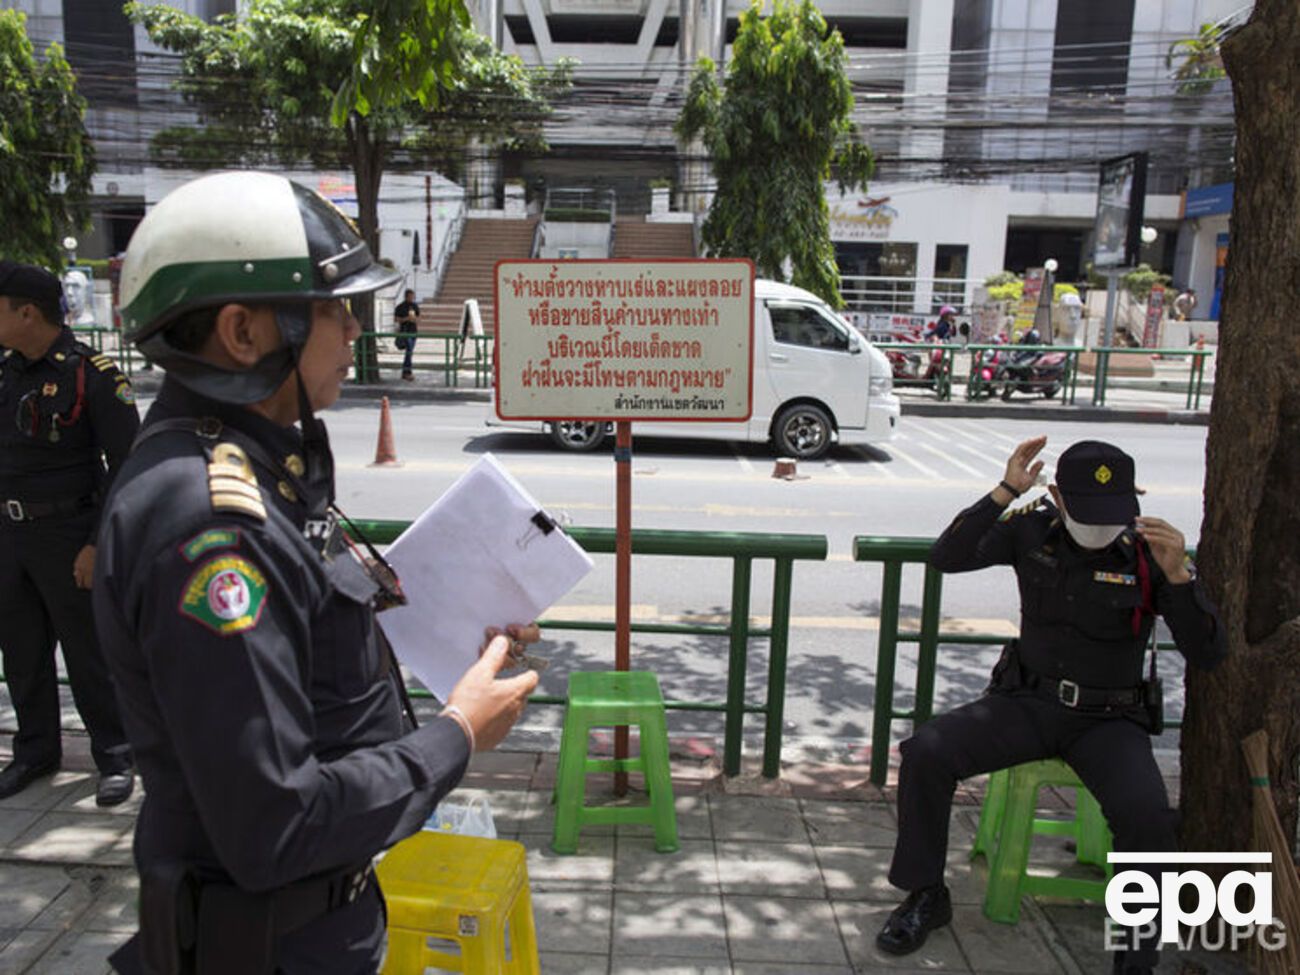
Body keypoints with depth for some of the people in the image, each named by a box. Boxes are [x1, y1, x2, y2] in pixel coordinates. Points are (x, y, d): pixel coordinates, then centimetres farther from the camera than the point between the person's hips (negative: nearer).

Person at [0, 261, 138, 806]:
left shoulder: (94, 376, -13)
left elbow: (126, 468, -14)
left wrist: (98, 544, -16)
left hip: (67, 536, -6)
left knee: (88, 653, 2)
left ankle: (115, 757, 16)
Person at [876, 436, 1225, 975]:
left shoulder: (1151, 553, -8)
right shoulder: (1031, 531, -4)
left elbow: (1206, 654, -12)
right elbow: (946, 558, -16)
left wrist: (1177, 575, -29)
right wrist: (1005, 492, -24)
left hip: (1108, 720, -1)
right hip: (1027, 702, 2)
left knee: (1147, 816, -30)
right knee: (925, 753, -19)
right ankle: (926, 896, 3)